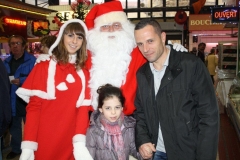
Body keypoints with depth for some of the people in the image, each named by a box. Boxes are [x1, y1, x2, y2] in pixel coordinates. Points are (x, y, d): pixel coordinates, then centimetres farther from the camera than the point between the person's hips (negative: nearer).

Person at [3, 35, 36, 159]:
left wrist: (22, 81, -25)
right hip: (11, 100, 6)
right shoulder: (6, 62, 12)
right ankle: (15, 149, 34)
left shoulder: (32, 60, -9)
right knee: (14, 125, 18)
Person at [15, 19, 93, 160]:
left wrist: (80, 142, -14)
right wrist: (28, 145, -13)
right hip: (43, 143, -2)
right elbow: (33, 107, -6)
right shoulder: (43, 68, -1)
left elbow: (84, 108, -1)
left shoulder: (84, 74, 6)